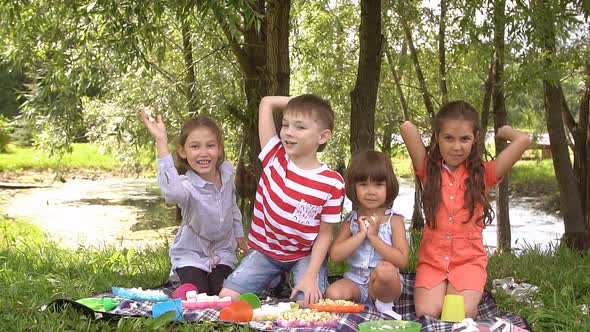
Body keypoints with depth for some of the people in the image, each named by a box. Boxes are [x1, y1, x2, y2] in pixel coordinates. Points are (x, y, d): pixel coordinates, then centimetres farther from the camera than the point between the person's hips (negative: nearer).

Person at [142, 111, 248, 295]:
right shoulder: (187, 185, -30)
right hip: (191, 254, -4)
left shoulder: (227, 171, -12)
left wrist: (239, 234, 18)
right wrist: (161, 142, -63)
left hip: (223, 251, 4)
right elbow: (172, 191, -58)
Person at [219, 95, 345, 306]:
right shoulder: (274, 156, -13)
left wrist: (311, 276, -21)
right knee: (226, 298, -12)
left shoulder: (332, 184, -18)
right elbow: (267, 102, -12)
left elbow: (325, 234, -12)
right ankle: (273, 279, 14)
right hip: (264, 250, 2)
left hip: (305, 255, -2)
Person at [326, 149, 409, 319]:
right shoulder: (350, 221, 3)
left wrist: (373, 236, -18)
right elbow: (335, 255, -9)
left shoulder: (394, 220, -5)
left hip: (384, 284, -1)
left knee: (385, 269, -36)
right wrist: (361, 234, -16)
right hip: (356, 281, 1)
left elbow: (401, 260, -16)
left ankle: (384, 305, -8)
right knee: (333, 294, -29)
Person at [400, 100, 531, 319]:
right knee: (427, 314, -22)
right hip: (432, 260, 1)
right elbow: (407, 127, -12)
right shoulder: (429, 169, 2)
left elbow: (523, 140, -10)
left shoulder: (483, 174, 1)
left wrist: (503, 132, 10)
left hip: (469, 260, 0)